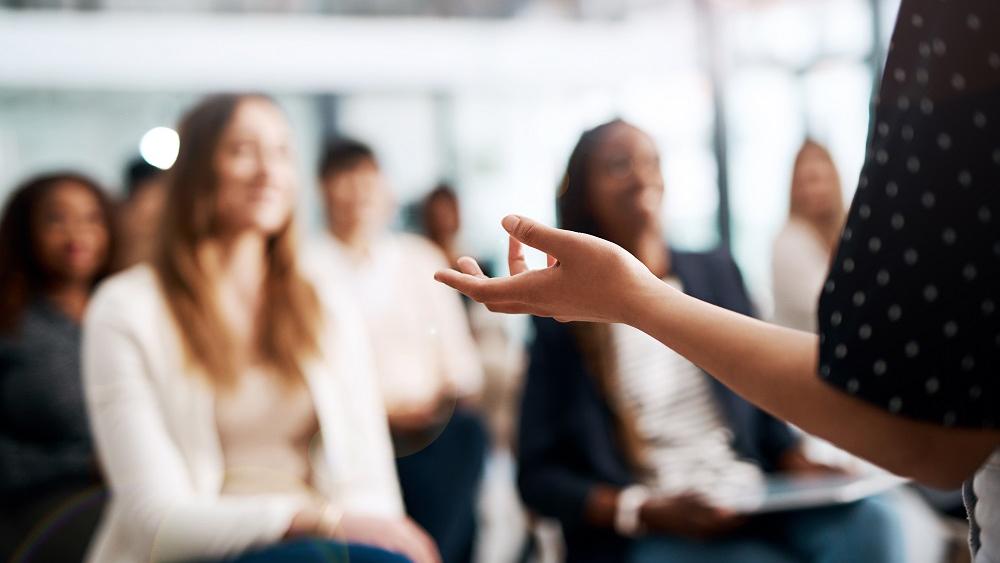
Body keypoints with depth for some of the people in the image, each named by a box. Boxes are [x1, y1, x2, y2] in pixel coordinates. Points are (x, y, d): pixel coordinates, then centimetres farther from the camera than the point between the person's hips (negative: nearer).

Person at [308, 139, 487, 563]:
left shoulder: (421, 259, 18)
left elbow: (459, 355, 15)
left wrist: (451, 392, -5)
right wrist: (382, 409, -12)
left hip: (430, 427, 3)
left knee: (465, 430, -21)